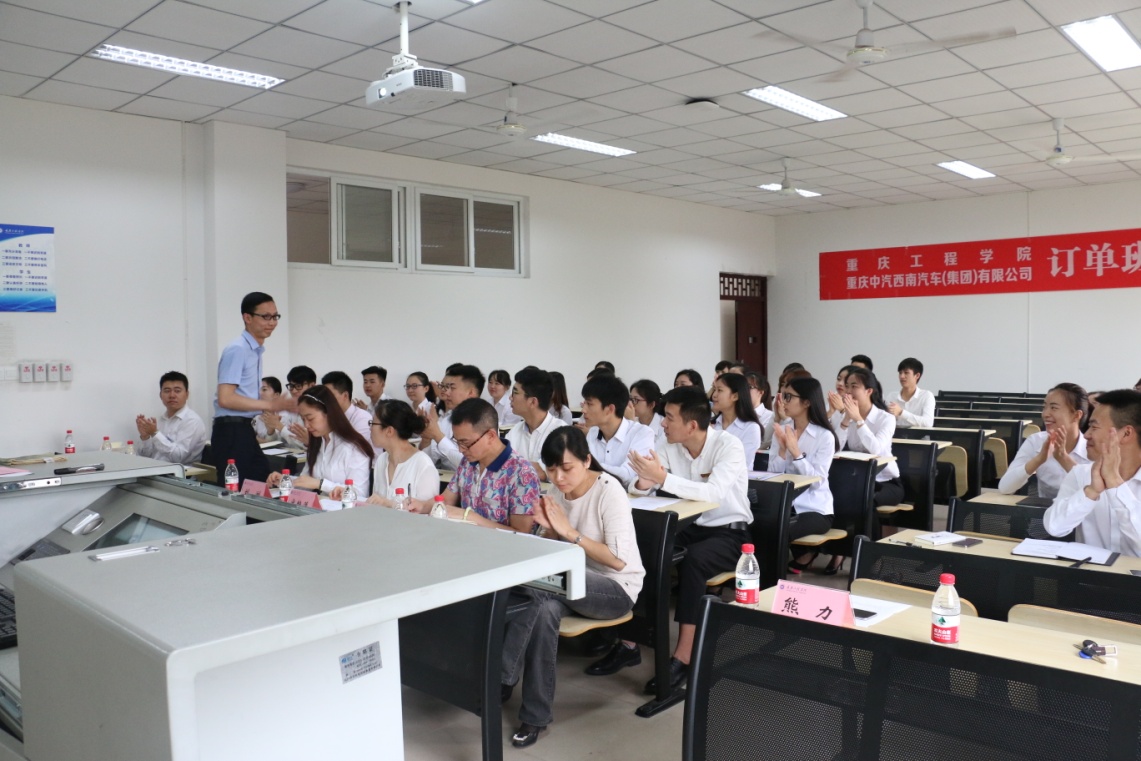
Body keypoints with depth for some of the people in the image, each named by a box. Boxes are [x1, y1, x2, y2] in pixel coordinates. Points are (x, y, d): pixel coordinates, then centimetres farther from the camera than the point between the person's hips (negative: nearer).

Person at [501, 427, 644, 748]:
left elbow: (619, 560, -22)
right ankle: (535, 715, -21)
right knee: (546, 608, -31)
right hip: (573, 583, 6)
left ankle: (503, 676, -21)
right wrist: (549, 529, -13)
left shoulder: (609, 491, -17)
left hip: (617, 588, -6)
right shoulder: (558, 492, 2)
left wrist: (570, 532, -24)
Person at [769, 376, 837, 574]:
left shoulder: (824, 436, -7)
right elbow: (773, 475, 1)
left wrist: (795, 451, -22)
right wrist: (782, 449, -14)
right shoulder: (781, 431, 7)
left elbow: (817, 481, -15)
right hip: (785, 504, 5)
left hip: (815, 509, -5)